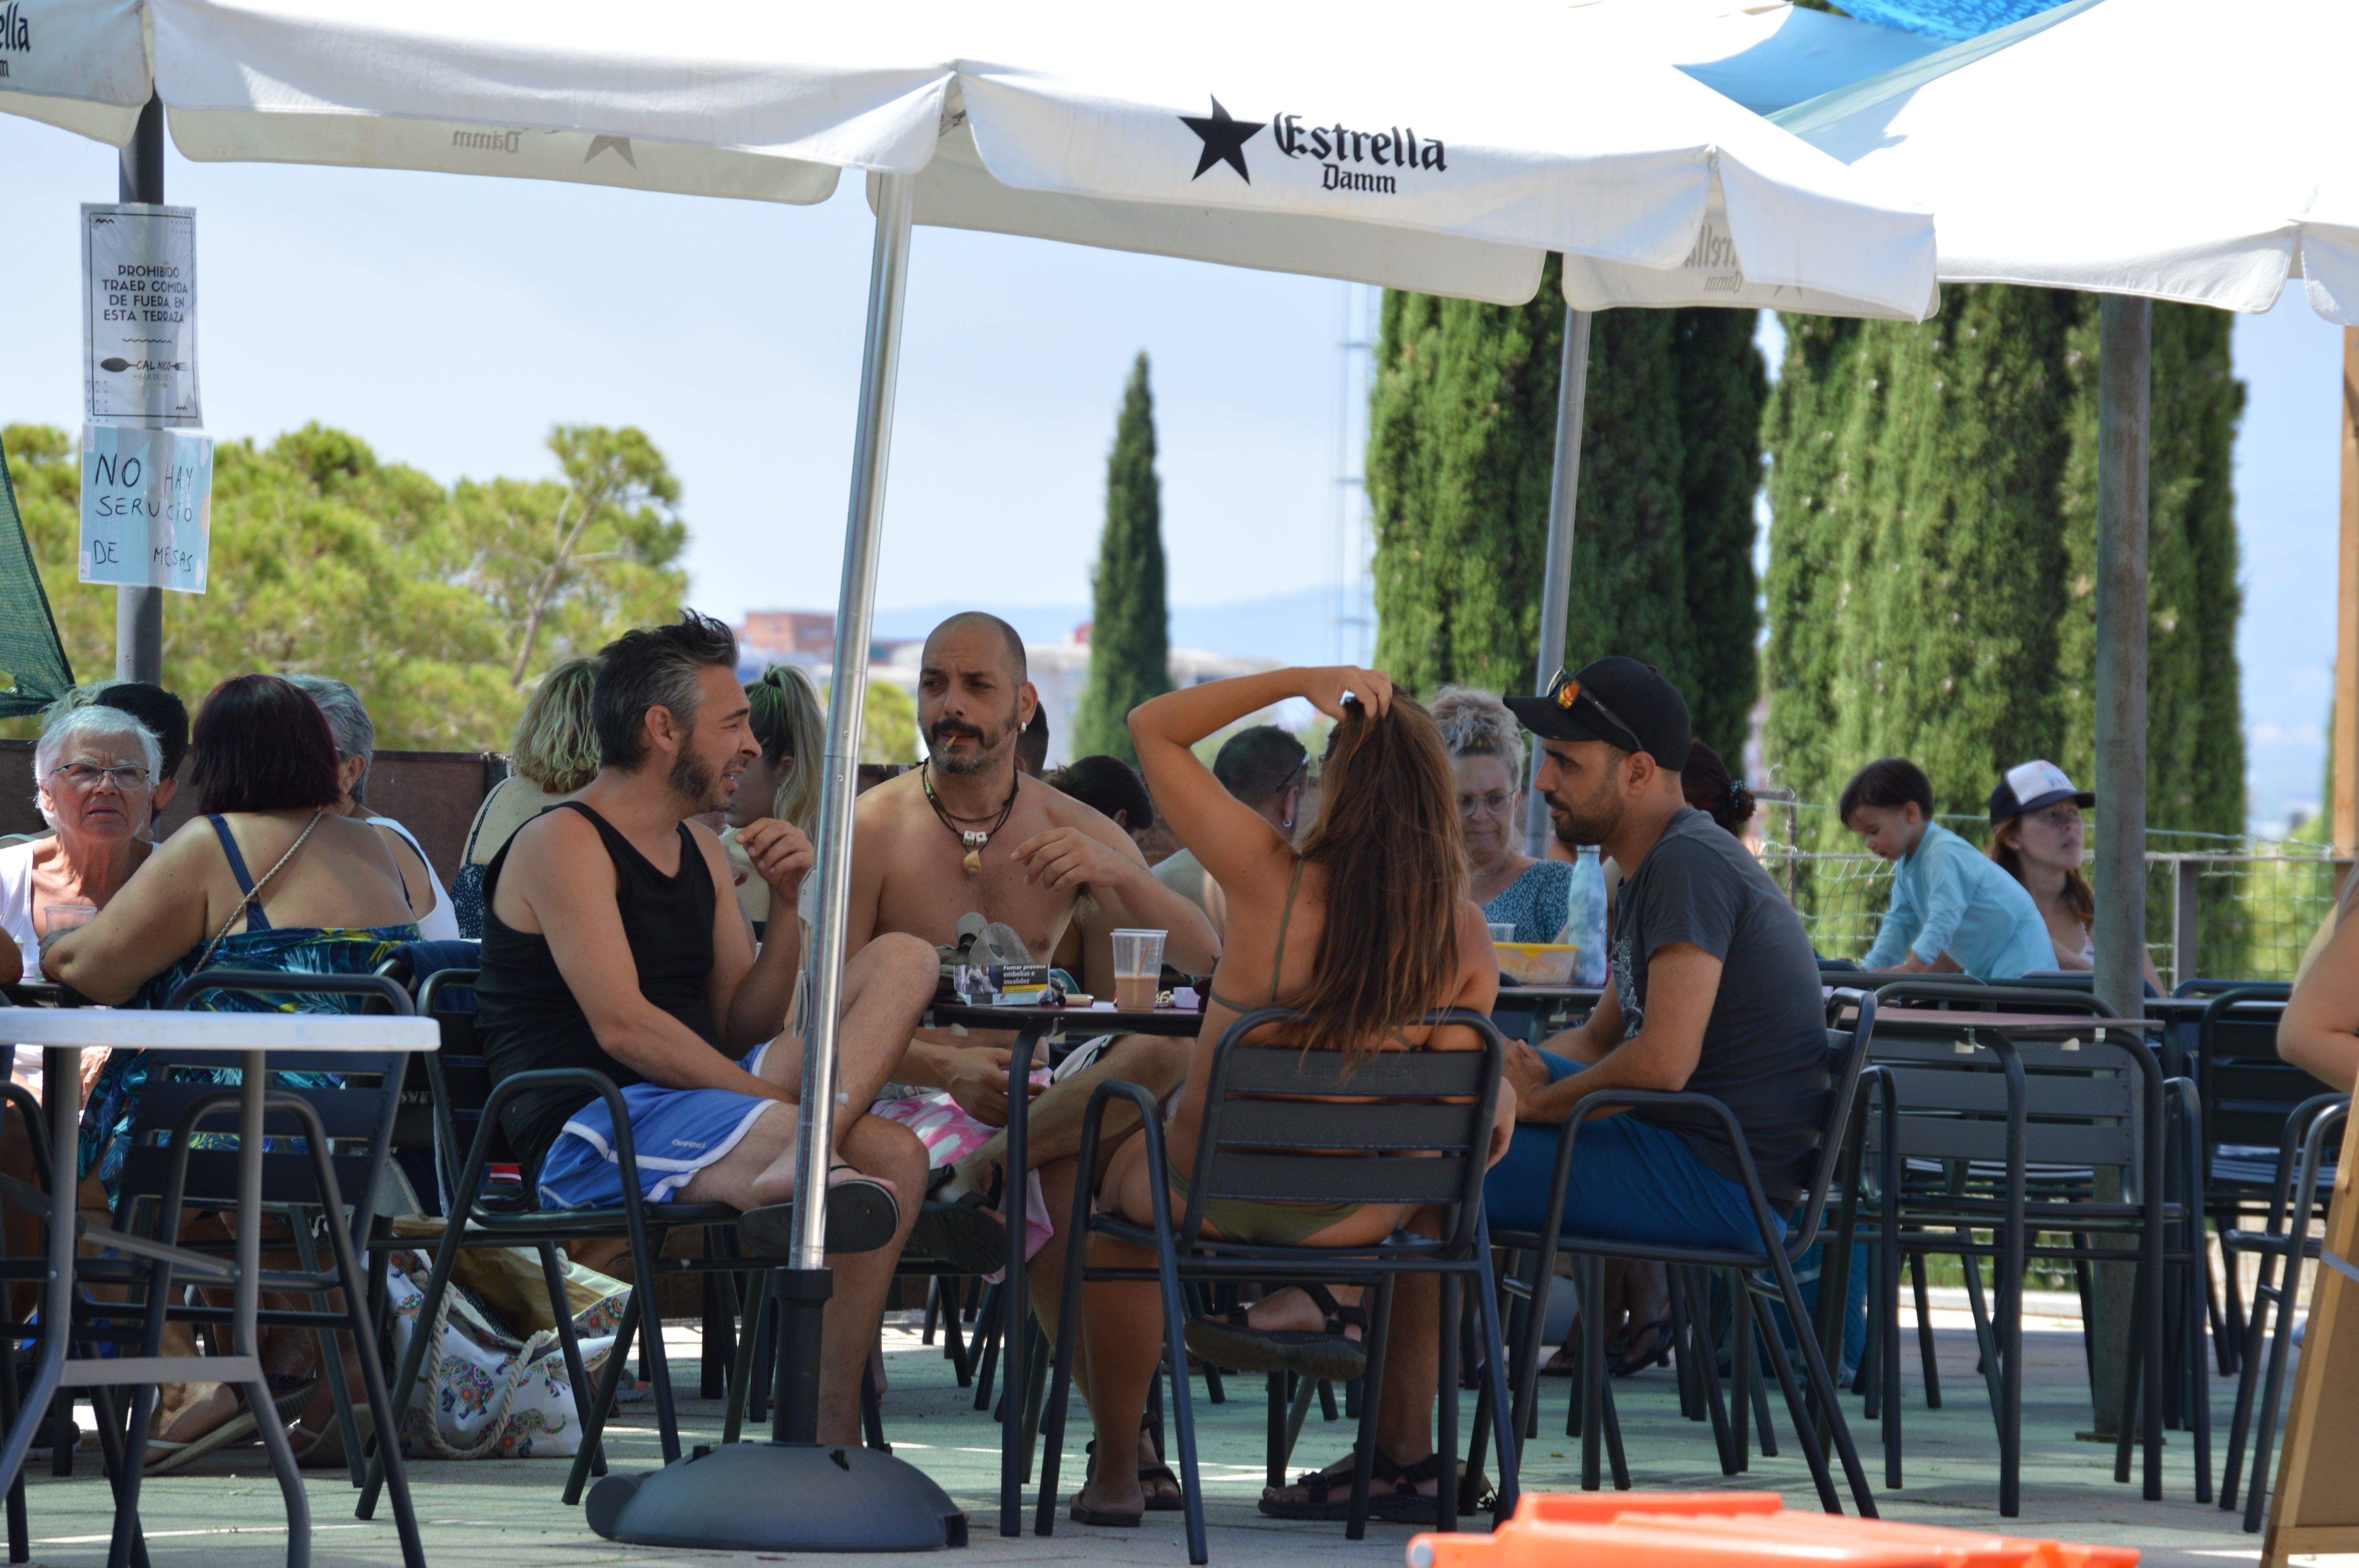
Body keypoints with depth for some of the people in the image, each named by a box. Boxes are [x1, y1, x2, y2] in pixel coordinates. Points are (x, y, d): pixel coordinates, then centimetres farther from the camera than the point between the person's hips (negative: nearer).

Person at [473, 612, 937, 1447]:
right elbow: (623, 1026, -18)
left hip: (694, 1104, 9)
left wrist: (793, 905, 3)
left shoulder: (701, 852, 20)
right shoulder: (563, 844, -6)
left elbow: (743, 1028, 17)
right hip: (587, 1137, -9)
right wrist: (773, 1097, -18)